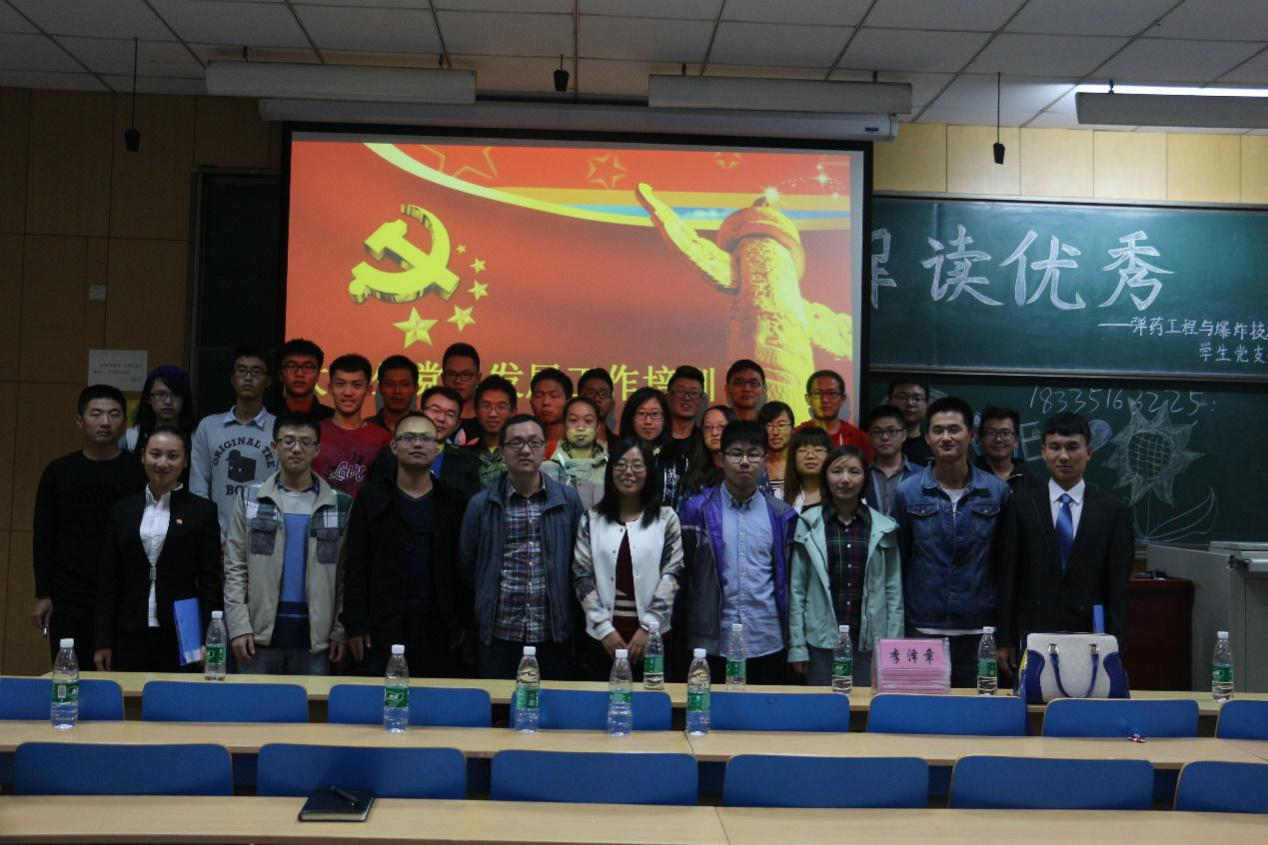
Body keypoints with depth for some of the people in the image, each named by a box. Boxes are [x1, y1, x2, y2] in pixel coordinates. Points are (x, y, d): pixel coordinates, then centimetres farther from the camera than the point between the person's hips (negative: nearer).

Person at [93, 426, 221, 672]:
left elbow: (211, 581, -1)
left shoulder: (202, 511, 2)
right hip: (130, 635, 2)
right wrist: (103, 642, 4)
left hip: (181, 635, -2)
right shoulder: (122, 510, 10)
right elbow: (108, 580, 9)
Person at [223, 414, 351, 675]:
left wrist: (341, 631, -2)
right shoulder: (250, 498, 6)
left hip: (315, 635, 0)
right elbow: (235, 567, 3)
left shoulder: (340, 505, 6)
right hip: (259, 632, 0)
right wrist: (238, 626, -5)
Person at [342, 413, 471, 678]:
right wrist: (355, 626, -4)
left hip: (440, 634, 1)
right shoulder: (372, 497, 6)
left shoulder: (453, 503, 8)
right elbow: (355, 565, 3)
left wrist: (465, 629, 1)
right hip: (381, 632, -1)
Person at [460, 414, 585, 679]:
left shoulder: (568, 500, 2)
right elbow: (468, 566, 9)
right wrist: (488, 604, 11)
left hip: (554, 635, 0)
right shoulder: (481, 505, 1)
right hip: (499, 635, 0)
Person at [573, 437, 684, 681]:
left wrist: (648, 627, -9)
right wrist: (605, 628, -7)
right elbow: (582, 576, 2)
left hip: (652, 636, -1)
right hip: (603, 637, 1)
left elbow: (672, 574, -2)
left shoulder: (666, 519, 2)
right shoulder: (591, 520, 5)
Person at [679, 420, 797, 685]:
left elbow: (787, 579, 10)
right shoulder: (698, 509, 0)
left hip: (767, 644, 2)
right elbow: (682, 572, 5)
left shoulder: (780, 514, 5)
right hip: (713, 643, -1)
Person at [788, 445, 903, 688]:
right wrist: (797, 646, -1)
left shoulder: (883, 528, 5)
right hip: (821, 643, -1)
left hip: (870, 643, 1)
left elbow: (894, 591, 6)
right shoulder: (808, 526, 2)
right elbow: (797, 589, 2)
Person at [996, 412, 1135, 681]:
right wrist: (1004, 640, -1)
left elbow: (1118, 587, 3)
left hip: (1090, 633, 0)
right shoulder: (1021, 504, 2)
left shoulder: (1114, 511, 3)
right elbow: (1007, 576, 1)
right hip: (1032, 634, 0)